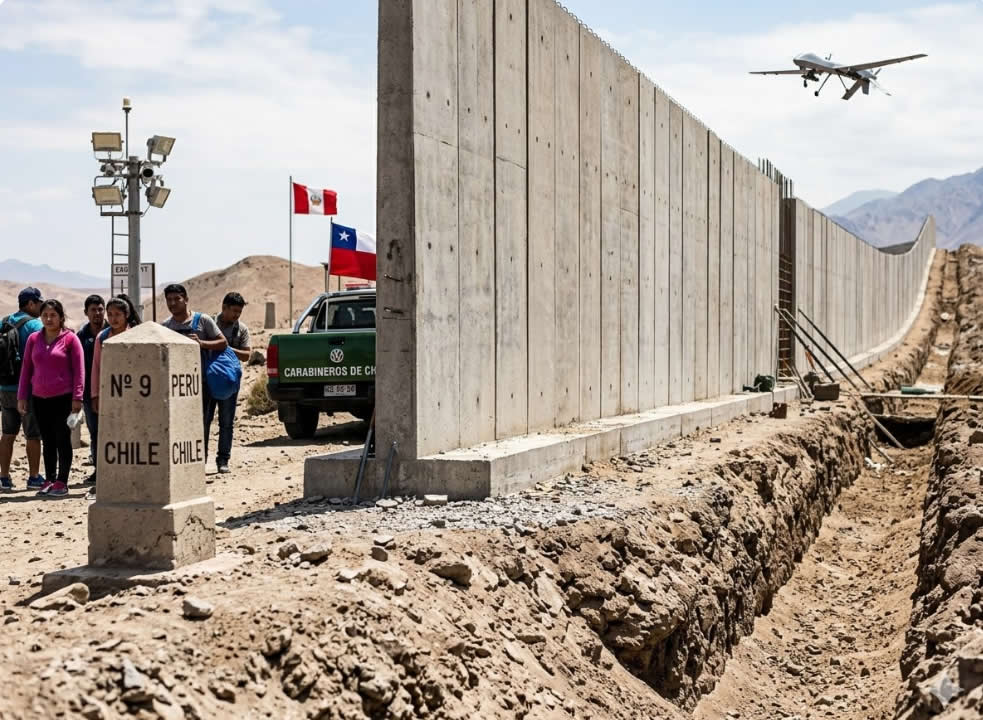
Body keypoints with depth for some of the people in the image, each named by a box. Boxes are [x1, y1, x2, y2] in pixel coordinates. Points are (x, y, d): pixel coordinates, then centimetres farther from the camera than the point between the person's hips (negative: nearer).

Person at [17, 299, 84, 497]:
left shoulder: (70, 339, -5)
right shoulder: (33, 339, 7)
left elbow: (79, 370, -6)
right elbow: (26, 368, 11)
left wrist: (77, 398, -11)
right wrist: (22, 397, 7)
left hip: (63, 398, -4)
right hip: (40, 399, 4)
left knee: (62, 440, 1)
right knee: (47, 441, 10)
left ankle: (62, 482, 7)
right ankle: (50, 480, 18)